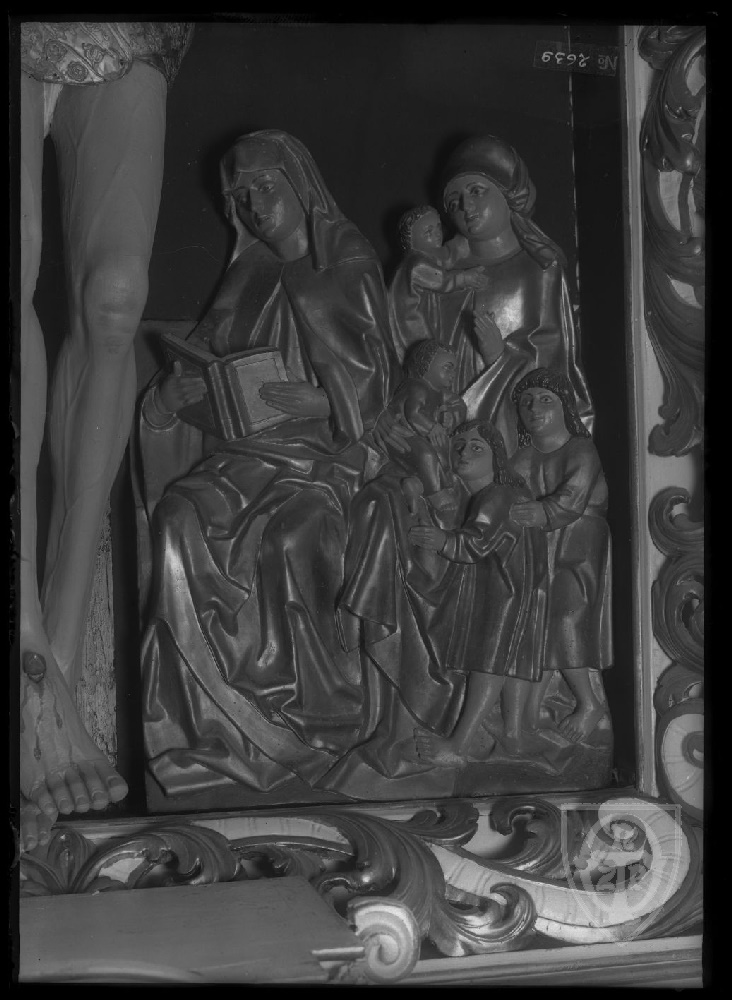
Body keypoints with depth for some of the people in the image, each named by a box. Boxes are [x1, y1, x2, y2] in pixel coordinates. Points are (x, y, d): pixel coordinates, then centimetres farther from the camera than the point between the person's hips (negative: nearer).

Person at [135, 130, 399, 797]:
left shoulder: (352, 270, 6)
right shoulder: (248, 276, 20)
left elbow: (377, 386, 2)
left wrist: (322, 402, -14)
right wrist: (177, 390, -2)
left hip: (324, 451, -4)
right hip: (244, 449, 4)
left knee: (285, 535, -32)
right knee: (183, 517, -25)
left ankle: (306, 716, -16)